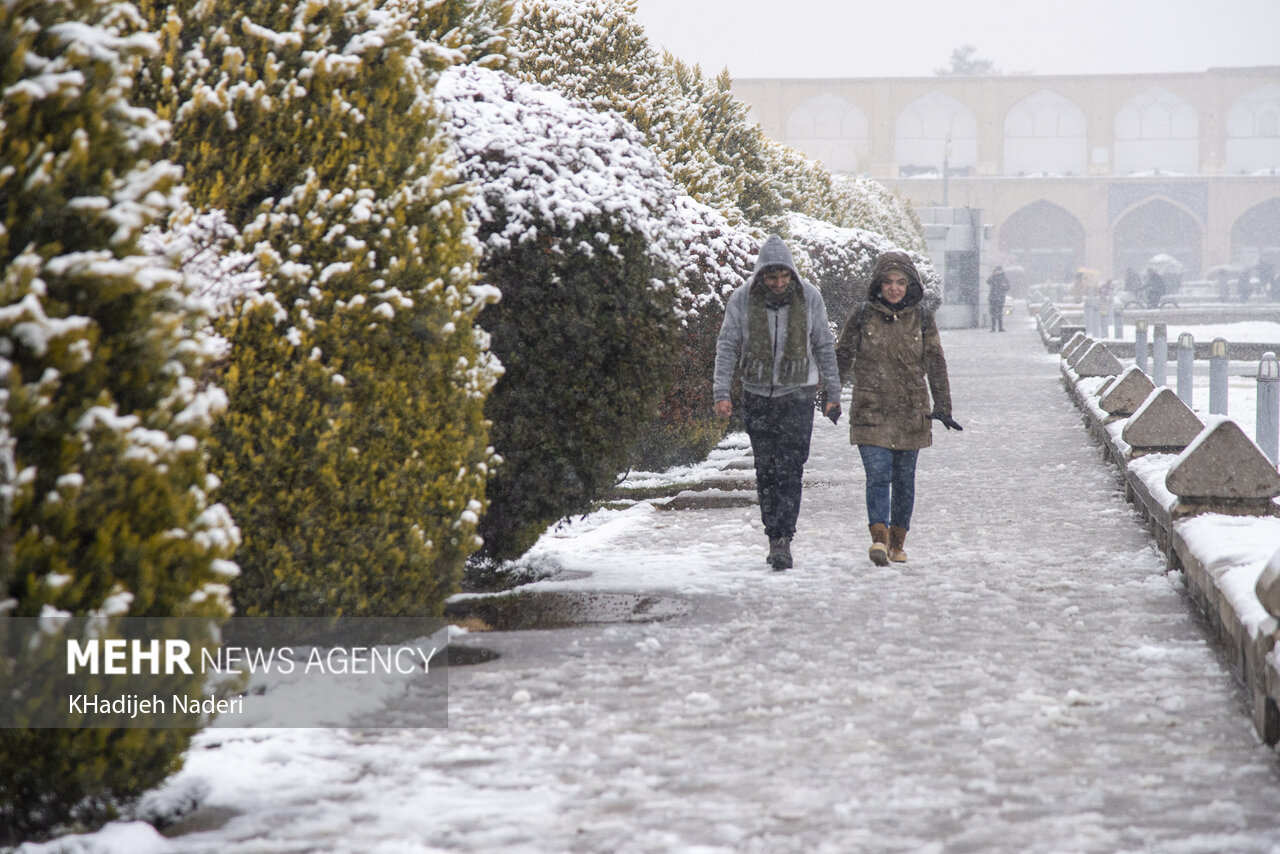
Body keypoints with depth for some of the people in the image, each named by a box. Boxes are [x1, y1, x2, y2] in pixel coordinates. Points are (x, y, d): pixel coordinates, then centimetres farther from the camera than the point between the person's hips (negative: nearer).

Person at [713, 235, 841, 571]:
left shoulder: (809, 297, -4)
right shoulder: (741, 300, -5)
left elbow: (824, 347, 5)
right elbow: (727, 347, 0)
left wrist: (833, 394, 5)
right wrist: (721, 392, -9)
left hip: (797, 394, -1)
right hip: (757, 394, 1)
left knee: (789, 470, -11)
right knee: (766, 471, 3)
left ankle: (782, 541, -13)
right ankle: (774, 536, 13)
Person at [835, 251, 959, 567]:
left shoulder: (922, 318, 4)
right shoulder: (863, 315, 1)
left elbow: (935, 364, 5)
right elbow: (842, 357, 8)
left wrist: (942, 407, -1)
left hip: (911, 413, 2)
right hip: (871, 410, -2)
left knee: (904, 479, 9)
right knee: (878, 476, -14)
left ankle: (898, 542, 21)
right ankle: (879, 538, -24)